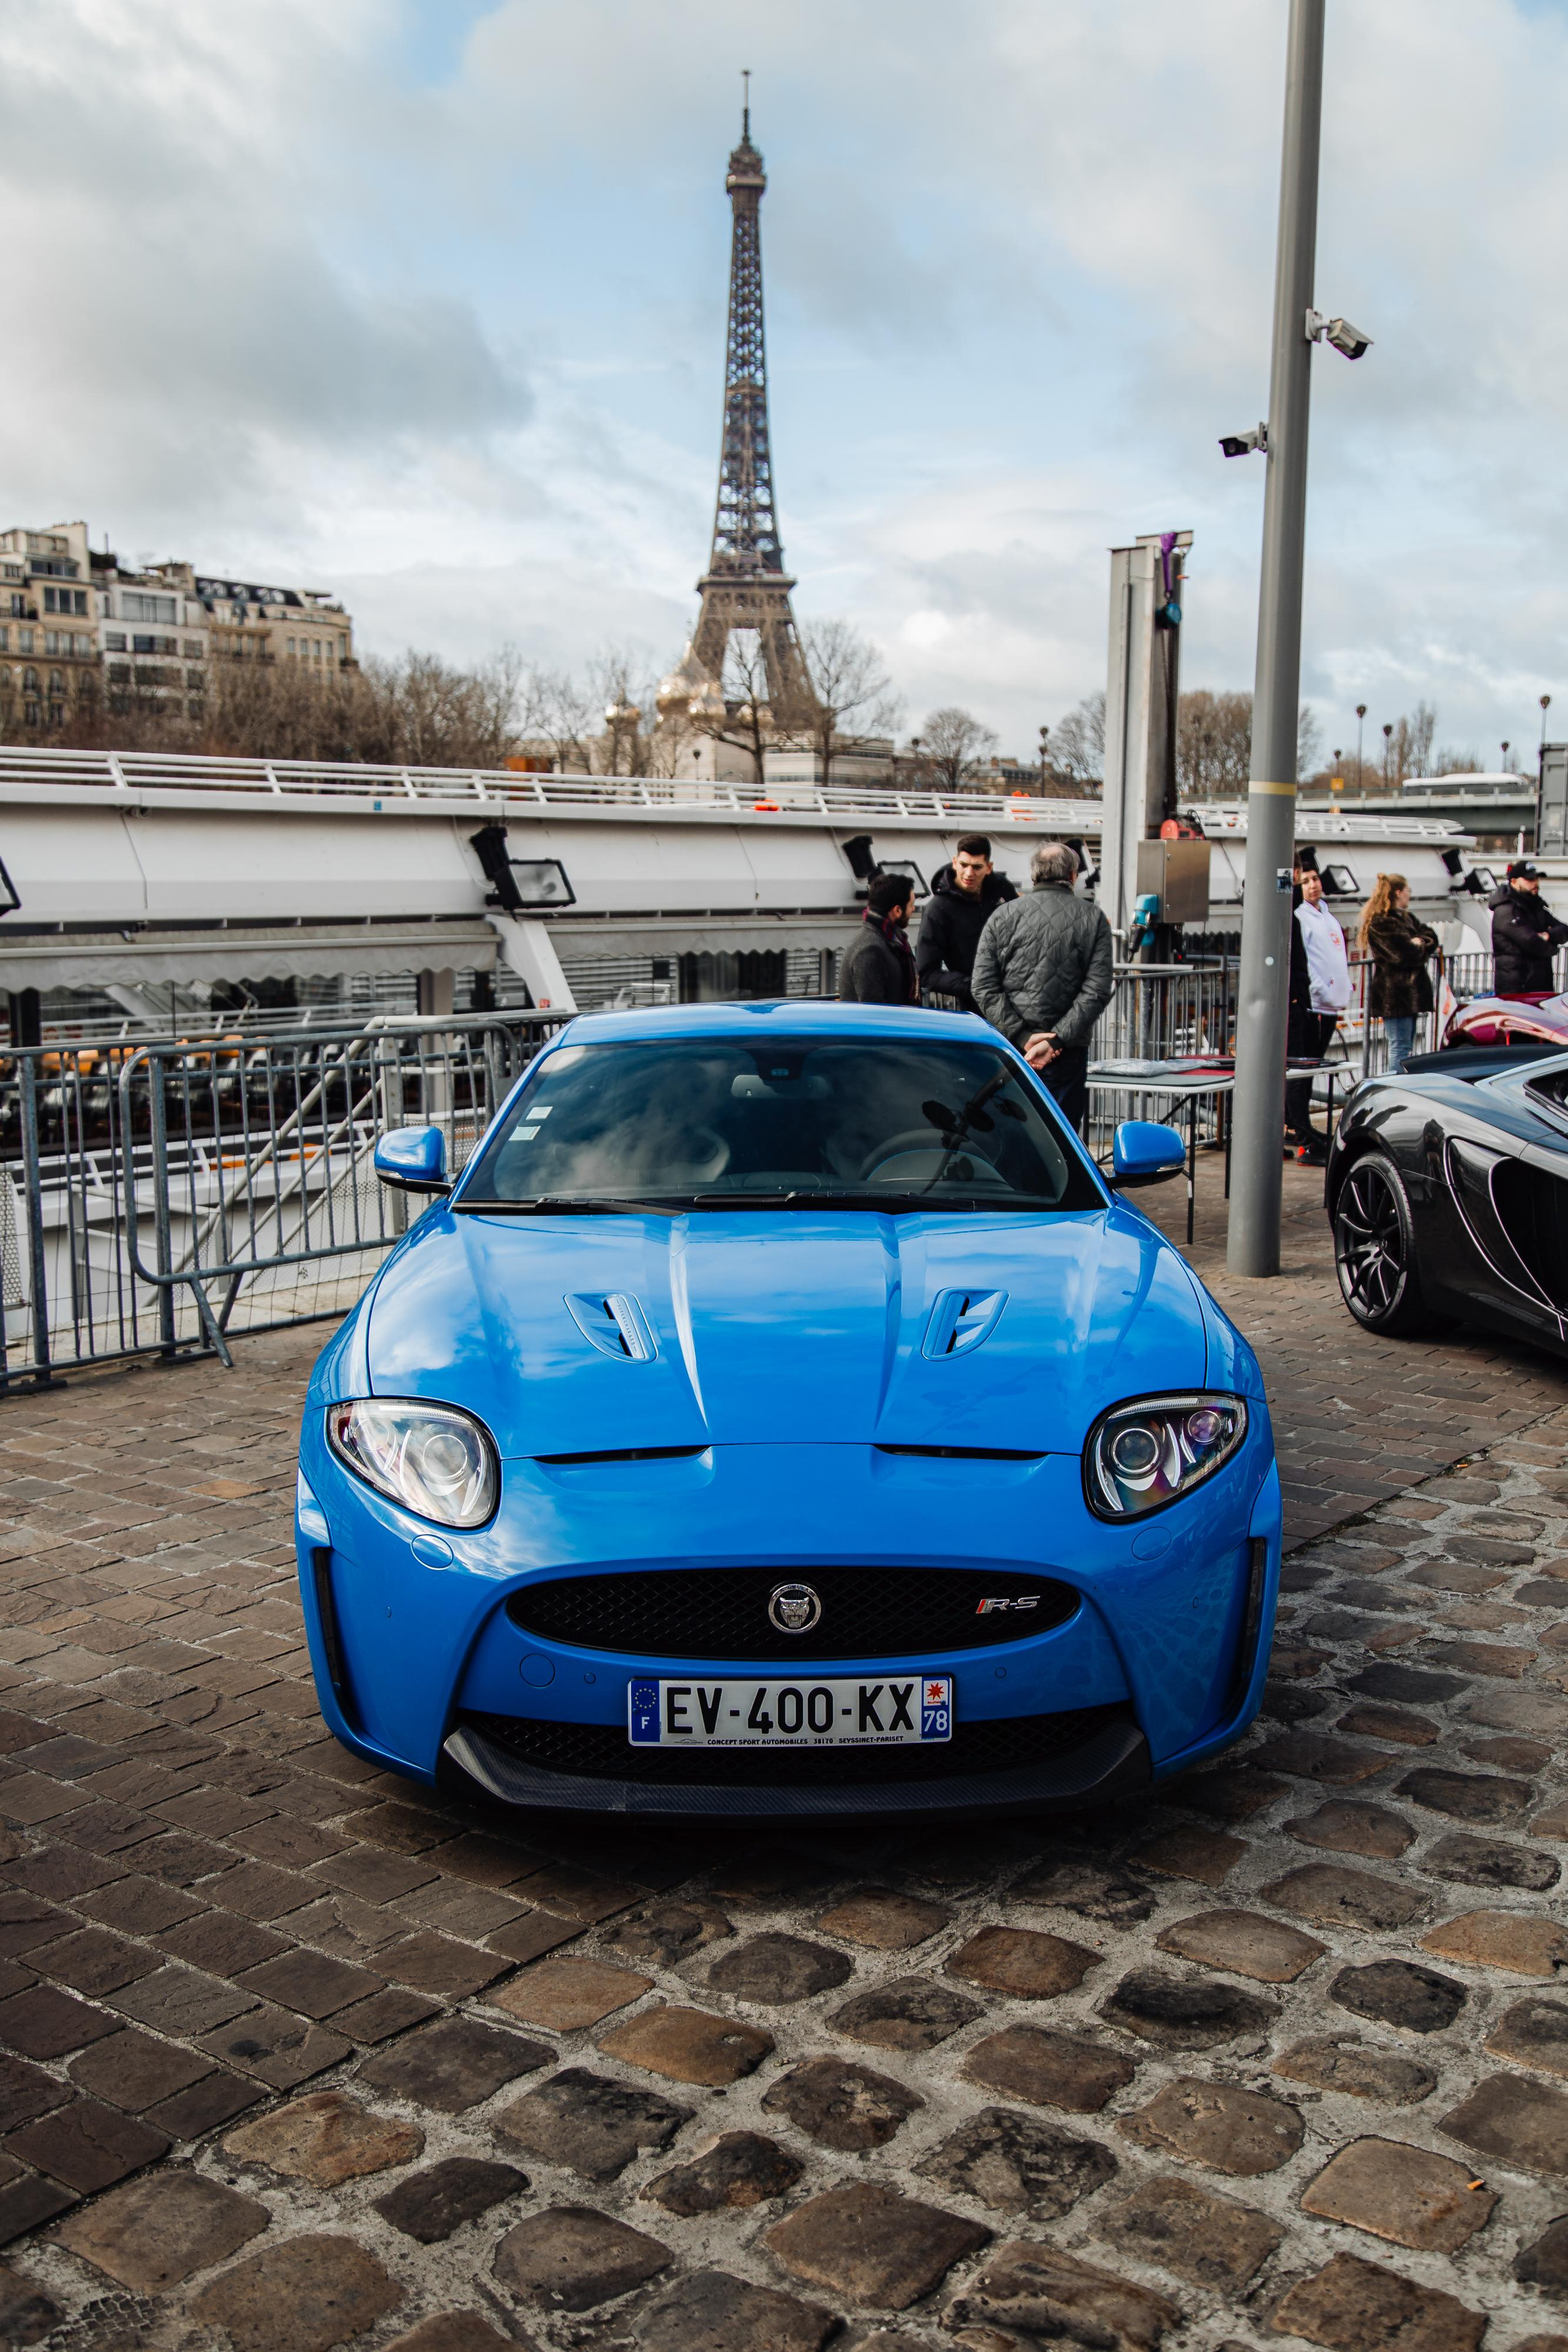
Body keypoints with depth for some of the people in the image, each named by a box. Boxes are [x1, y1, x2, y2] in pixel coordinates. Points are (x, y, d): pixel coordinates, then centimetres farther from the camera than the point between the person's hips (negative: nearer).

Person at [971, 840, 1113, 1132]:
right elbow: (1097, 990, -7)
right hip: (1067, 1054, -1)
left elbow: (984, 987, -4)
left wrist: (1023, 1037, -7)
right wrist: (1056, 1040, -11)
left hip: (1010, 1050, 1)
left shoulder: (1003, 917, 3)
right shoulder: (1093, 919, 2)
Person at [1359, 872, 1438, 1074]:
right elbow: (1405, 954, -19)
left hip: (1409, 991, 10)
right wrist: (1420, 946, 0)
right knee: (1400, 1047, -11)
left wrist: (1419, 943, -8)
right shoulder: (1380, 923, -12)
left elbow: (1431, 938, 12)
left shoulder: (1406, 917, 20)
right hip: (1393, 994, -10)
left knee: (1404, 1047, 13)